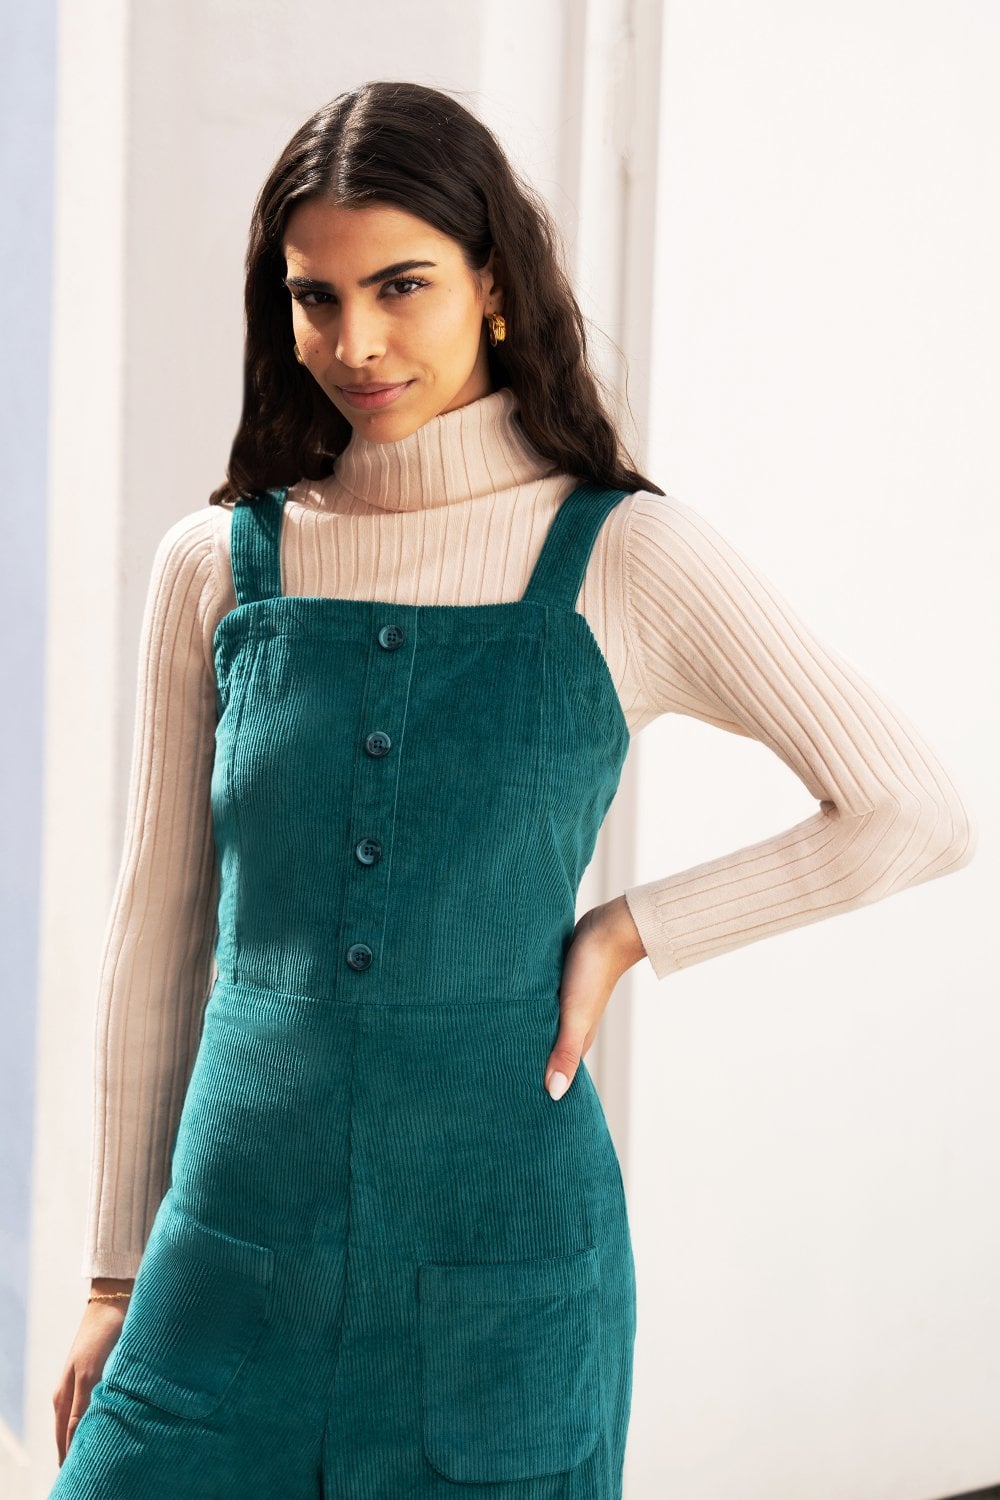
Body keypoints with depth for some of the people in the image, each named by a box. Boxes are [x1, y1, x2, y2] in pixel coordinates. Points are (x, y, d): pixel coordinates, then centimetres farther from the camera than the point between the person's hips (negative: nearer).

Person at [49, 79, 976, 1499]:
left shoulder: (623, 558, -4)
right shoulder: (216, 568, 3)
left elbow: (917, 814, -2)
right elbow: (158, 939, 8)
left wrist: (627, 933, -5)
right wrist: (117, 1276, 10)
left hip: (501, 1274, -2)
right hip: (237, 1260, 2)